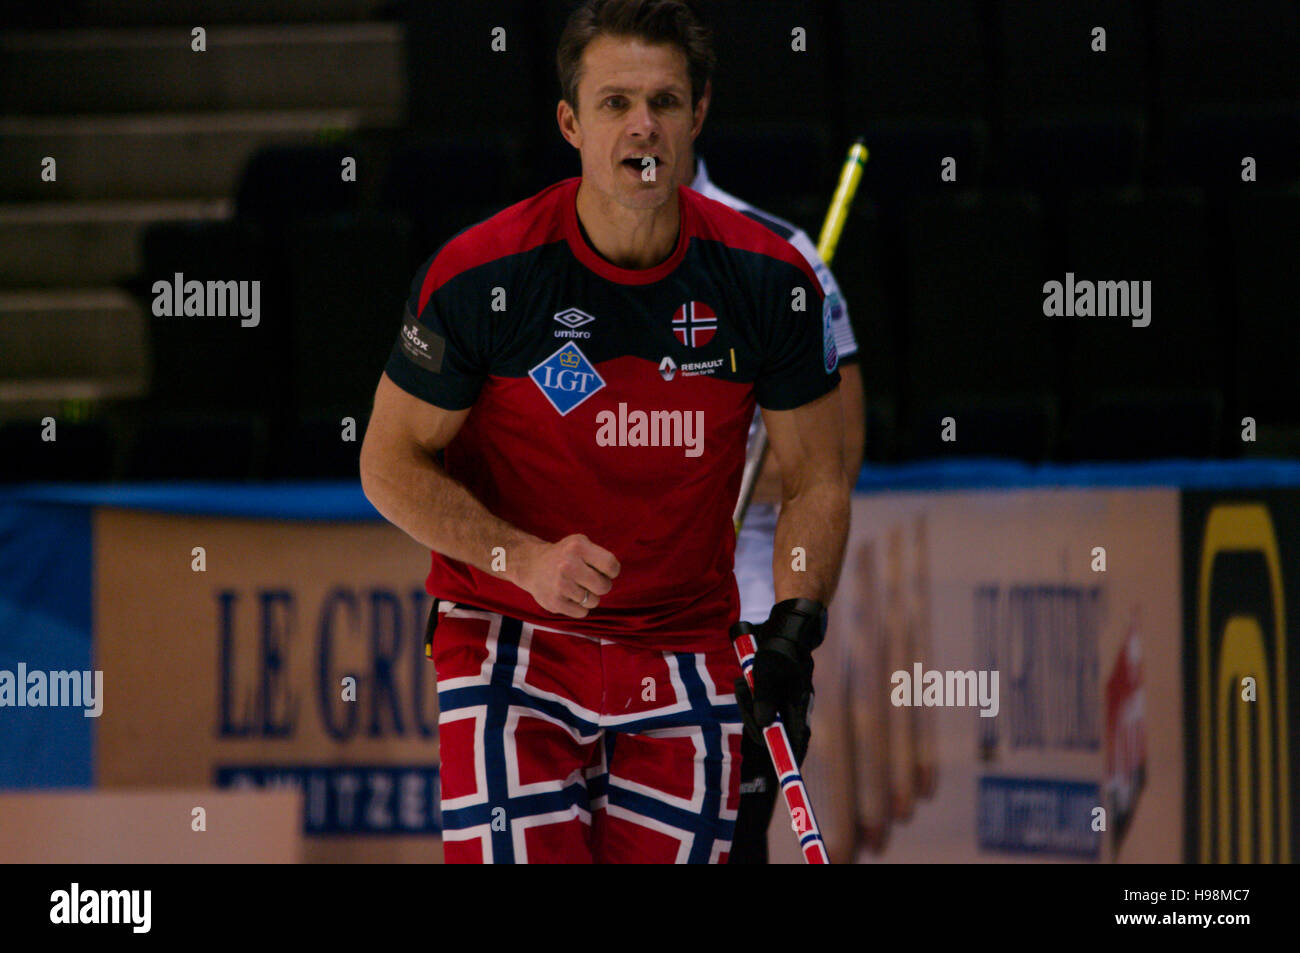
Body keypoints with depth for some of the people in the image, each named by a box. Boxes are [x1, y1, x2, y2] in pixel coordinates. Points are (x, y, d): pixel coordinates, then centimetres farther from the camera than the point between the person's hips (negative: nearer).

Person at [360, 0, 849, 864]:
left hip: (685, 653, 3)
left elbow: (817, 479, 5)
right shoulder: (482, 274, -12)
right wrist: (525, 559, -18)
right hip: (512, 639, -3)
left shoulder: (769, 280, -5)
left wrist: (794, 624, -11)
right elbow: (391, 464, -4)